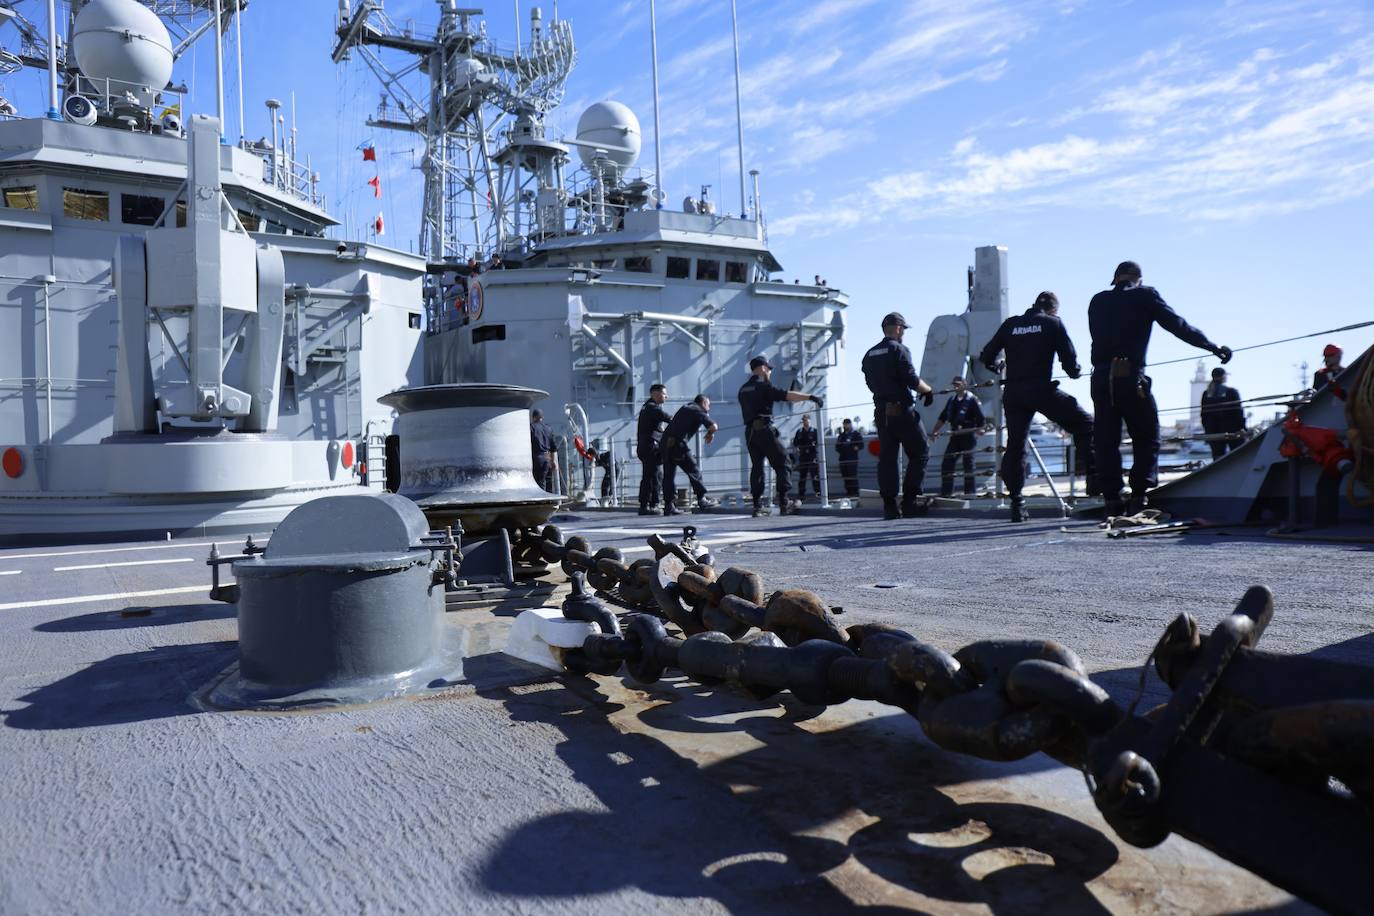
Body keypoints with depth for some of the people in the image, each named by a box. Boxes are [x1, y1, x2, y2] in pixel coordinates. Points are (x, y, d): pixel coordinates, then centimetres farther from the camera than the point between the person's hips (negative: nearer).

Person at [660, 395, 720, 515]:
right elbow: (713, 426, -8)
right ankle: (702, 500, 11)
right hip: (678, 444, -7)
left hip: (665, 443, 7)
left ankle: (668, 506, 5)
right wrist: (710, 433, 14)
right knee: (693, 471, 6)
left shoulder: (684, 408, 24)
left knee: (669, 475, 7)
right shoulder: (699, 411, 3)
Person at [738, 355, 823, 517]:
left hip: (750, 431, 7)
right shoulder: (764, 386, -6)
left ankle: (757, 506, 3)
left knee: (756, 466, 8)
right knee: (781, 463, -2)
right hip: (764, 429, -7)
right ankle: (784, 504, -8)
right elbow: (787, 395, -15)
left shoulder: (743, 389, 17)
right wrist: (810, 397, -17)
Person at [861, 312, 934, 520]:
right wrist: (929, 390, 1)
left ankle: (889, 505, 4)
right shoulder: (899, 350, -7)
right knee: (920, 453, 5)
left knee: (887, 457, 7)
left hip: (881, 411, 7)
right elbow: (911, 379, -14)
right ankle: (909, 501, -1)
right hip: (903, 411, -6)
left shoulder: (869, 355, 14)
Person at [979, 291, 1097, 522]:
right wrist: (1075, 372, 21)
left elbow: (986, 356, 10)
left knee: (1015, 445, 9)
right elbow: (1069, 358, 0)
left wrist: (997, 367, 31)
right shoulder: (1053, 323, 5)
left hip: (1013, 393, 4)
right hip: (1041, 390, -4)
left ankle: (1017, 505, 7)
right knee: (1083, 425, 10)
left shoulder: (1010, 324, 12)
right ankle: (1094, 479, -1)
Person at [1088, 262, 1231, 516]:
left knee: (1105, 442, 6)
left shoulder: (1098, 301, 15)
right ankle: (1139, 497, -5)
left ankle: (1112, 503, 4)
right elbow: (1177, 325, 4)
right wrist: (1213, 346, 9)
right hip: (1131, 376, -3)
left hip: (1101, 376, 3)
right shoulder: (1145, 295, 6)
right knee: (1146, 439, 6)